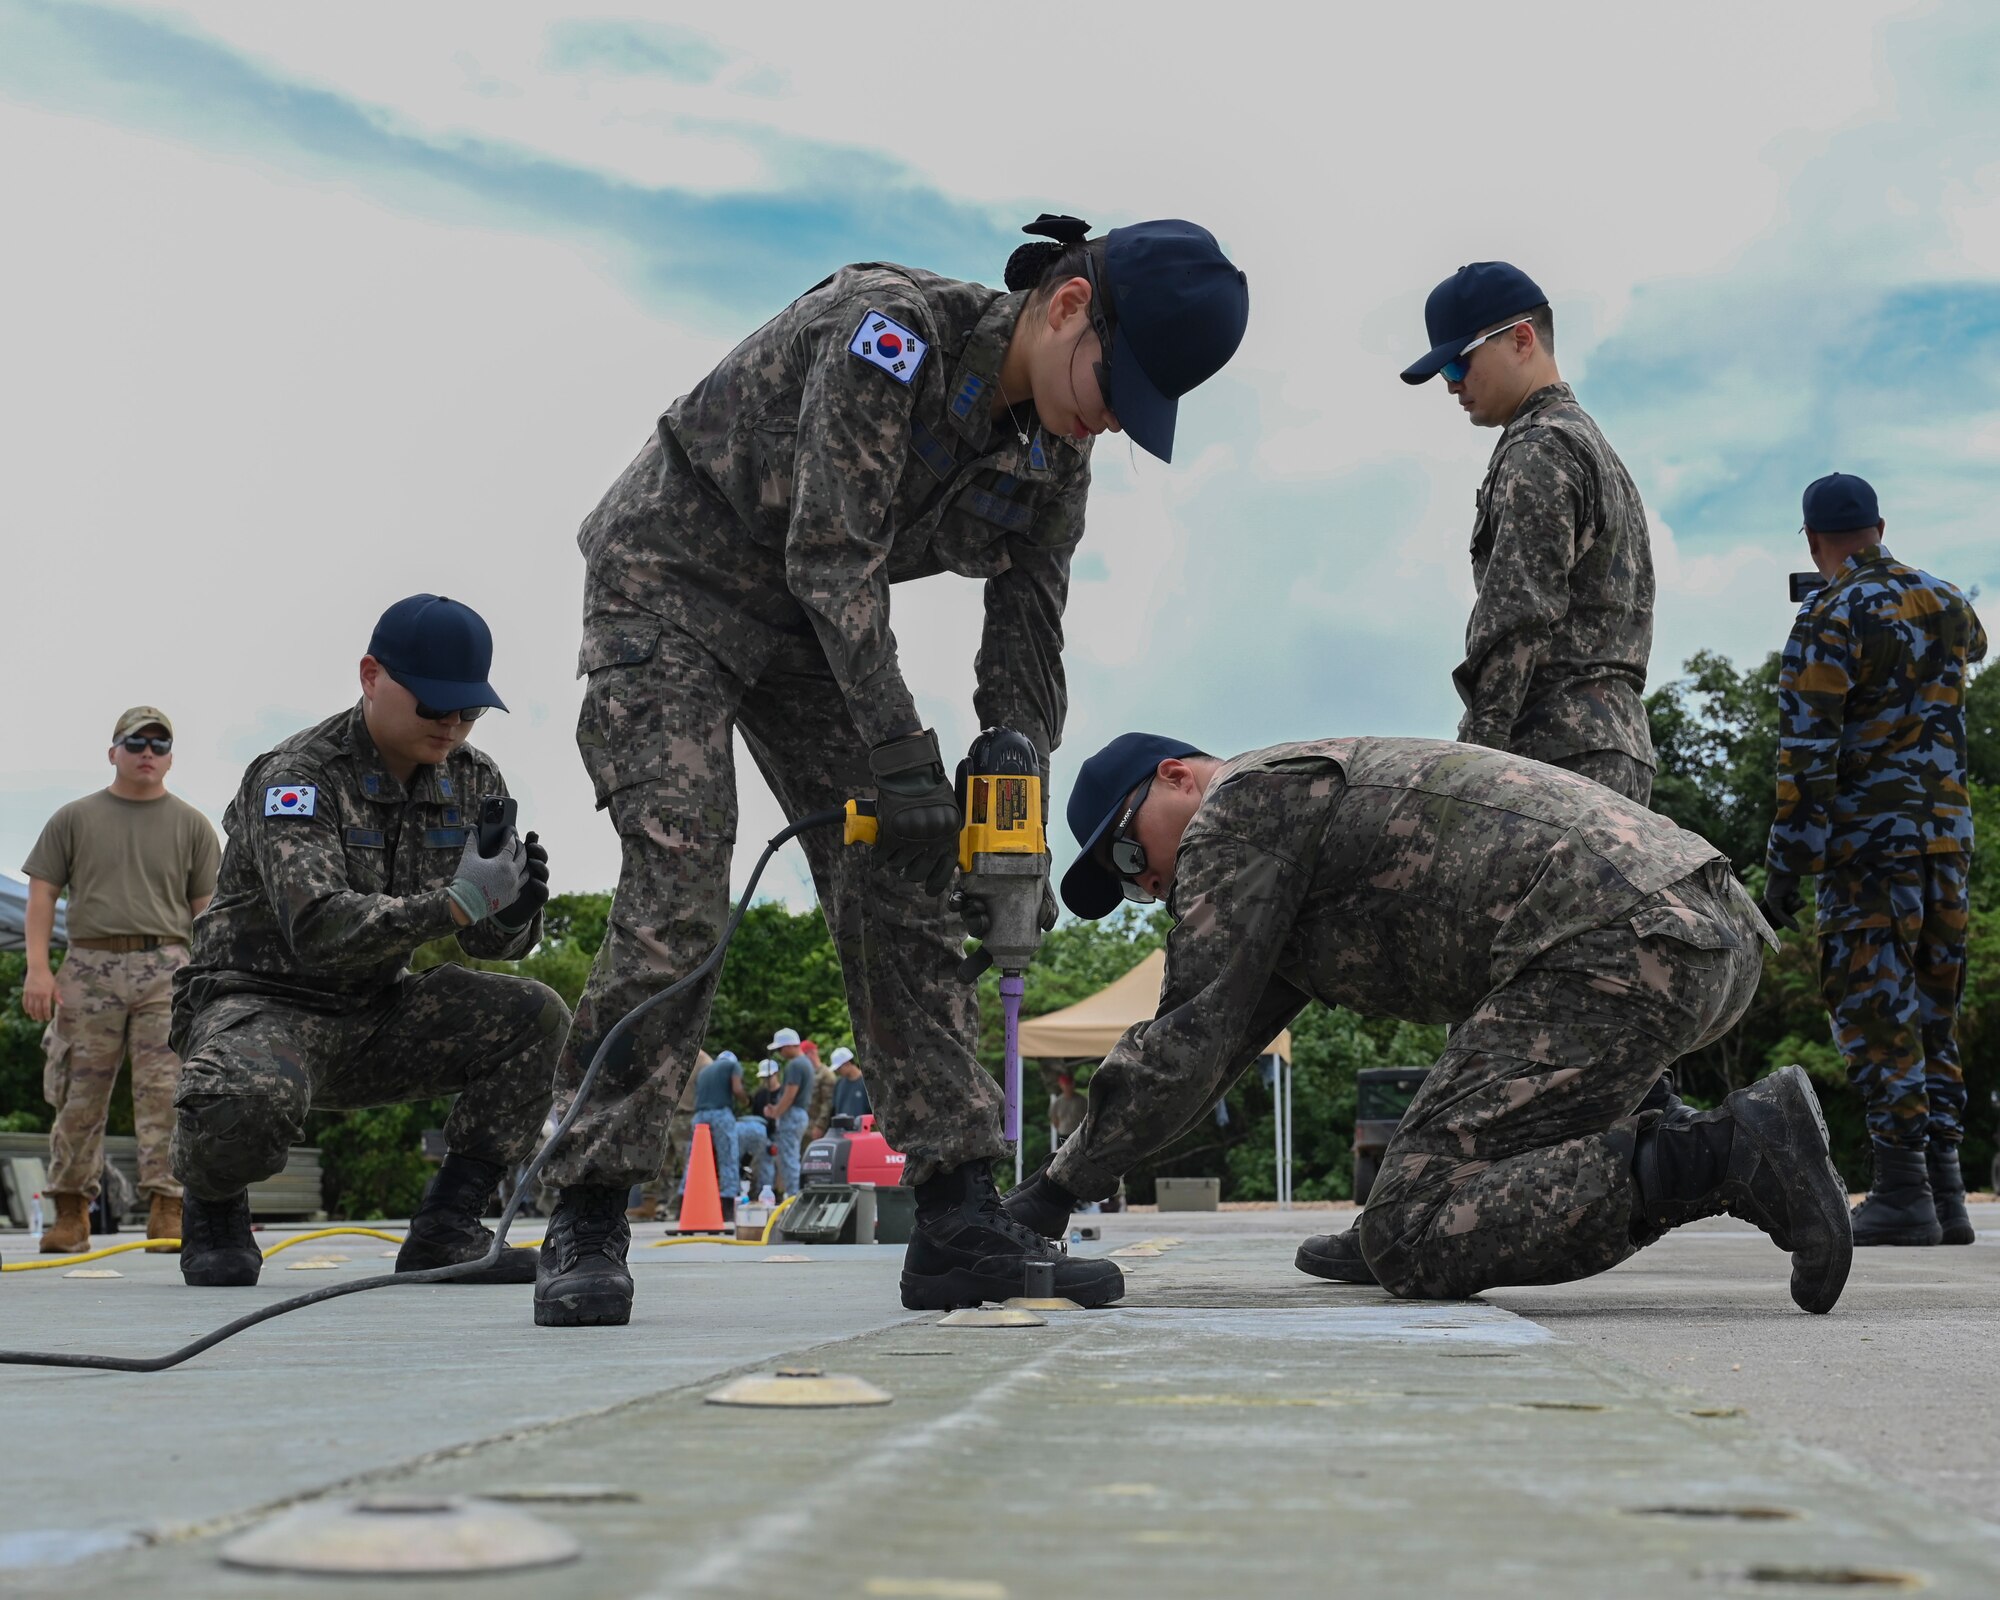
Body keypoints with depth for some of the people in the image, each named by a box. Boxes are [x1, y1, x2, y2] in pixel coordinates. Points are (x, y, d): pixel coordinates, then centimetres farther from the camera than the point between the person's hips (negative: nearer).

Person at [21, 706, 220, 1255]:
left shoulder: (191, 825, 12)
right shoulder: (74, 818, 12)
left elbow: (206, 910, 9)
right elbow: (42, 894, 8)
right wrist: (37, 967, -4)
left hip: (166, 969, 0)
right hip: (88, 968, 1)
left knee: (165, 1095, -7)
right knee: (79, 1097, 3)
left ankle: (167, 1208, -7)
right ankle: (71, 1213, 12)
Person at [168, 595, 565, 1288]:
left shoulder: (474, 781, 2)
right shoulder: (296, 775, -18)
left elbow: (491, 941, 2)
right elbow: (318, 929, -32)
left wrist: (514, 908, -23)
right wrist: (456, 903, -42)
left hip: (375, 1019, 6)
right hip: (263, 1002, -6)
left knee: (533, 1017, -16)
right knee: (248, 1100, -40)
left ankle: (444, 1230, -9)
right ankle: (214, 1209, -3)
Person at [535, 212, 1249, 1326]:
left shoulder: (1059, 456, -5)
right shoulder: (891, 325, -27)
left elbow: (1027, 645, -1)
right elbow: (833, 557, -31)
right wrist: (901, 754, -33)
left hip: (810, 632, 7)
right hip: (672, 591, -7)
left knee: (903, 896, -4)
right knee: (677, 897, -18)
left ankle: (960, 1221, -4)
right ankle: (587, 1224, -10)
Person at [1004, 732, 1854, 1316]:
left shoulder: (1236, 808, 5)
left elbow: (1185, 1047, -1)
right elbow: (1221, 1048, 34)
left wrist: (1052, 1195, 7)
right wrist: (1063, 1169, 30)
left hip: (1615, 946, -10)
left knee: (1412, 1246, -12)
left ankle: (1731, 1150, -20)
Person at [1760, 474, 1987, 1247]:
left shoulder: (1828, 619, -9)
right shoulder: (1947, 603, 11)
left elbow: (1806, 755, -15)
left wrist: (1784, 867, -12)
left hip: (1869, 841, -6)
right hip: (1948, 835, 6)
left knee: (1874, 1010, -5)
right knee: (1932, 1012, 11)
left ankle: (1901, 1194, -10)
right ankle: (1946, 1195, 10)